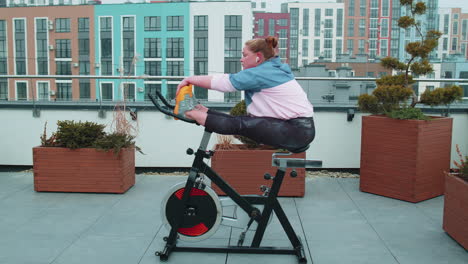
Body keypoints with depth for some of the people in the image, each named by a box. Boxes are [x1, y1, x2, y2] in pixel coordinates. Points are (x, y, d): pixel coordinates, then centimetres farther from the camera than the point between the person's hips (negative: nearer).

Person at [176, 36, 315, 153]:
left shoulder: (263, 73, -14)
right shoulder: (273, 69, 16)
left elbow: (224, 82, -12)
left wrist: (190, 79, -3)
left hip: (298, 131, -9)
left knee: (240, 124, -11)